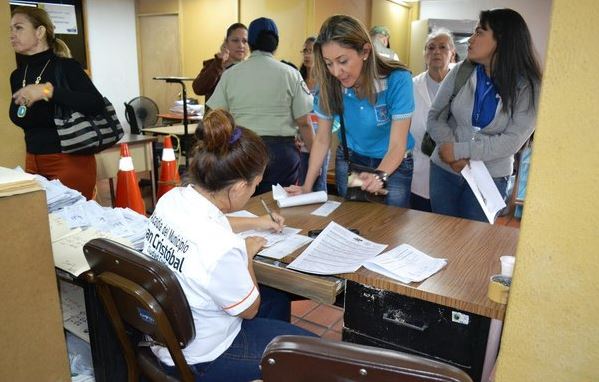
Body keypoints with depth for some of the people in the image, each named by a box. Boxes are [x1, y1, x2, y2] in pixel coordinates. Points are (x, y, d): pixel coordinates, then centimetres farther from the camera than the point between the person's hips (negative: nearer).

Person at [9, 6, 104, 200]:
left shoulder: (66, 66, -10)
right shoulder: (17, 76, 10)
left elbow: (97, 104, -26)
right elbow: (18, 120, 19)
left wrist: (48, 91, -28)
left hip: (70, 161, -6)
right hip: (33, 162, 7)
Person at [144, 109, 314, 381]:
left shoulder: (172, 198, -14)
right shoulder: (221, 248, -39)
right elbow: (249, 309, -17)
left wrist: (255, 223, 17)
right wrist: (247, 254, -4)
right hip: (199, 359, -7)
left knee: (276, 299, 25)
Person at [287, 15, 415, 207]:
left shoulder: (397, 79, -25)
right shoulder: (329, 83, -16)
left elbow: (397, 145, -25)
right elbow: (322, 139, -8)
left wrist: (380, 175, -45)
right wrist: (307, 186, -14)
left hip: (394, 165, -2)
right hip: (349, 161, 3)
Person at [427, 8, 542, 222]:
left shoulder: (527, 87, -8)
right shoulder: (460, 71, -4)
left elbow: (512, 141, -15)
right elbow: (435, 116, -4)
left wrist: (459, 150, -20)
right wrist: (451, 152, -19)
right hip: (444, 171, 2)